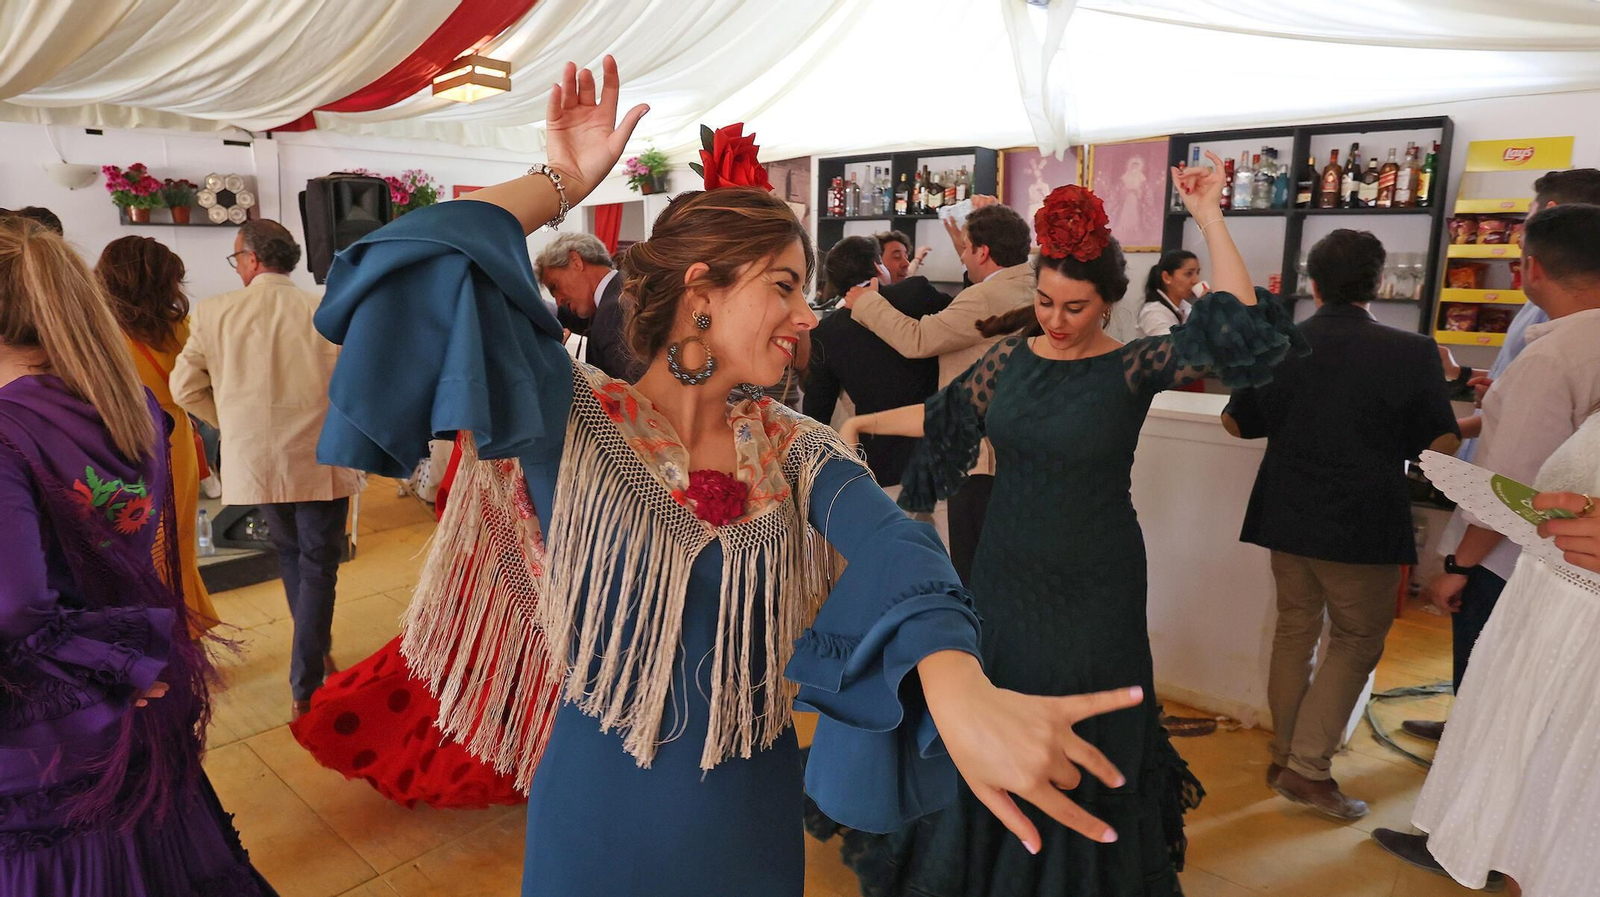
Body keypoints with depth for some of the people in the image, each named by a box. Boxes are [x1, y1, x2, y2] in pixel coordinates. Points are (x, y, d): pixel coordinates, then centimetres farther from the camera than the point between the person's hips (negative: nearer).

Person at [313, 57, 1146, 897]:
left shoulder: (796, 451, -7)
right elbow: (434, 262, -24)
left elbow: (890, 552, -27)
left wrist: (961, 690, -46)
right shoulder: (576, 420, -14)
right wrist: (562, 181, -11)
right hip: (602, 807, -2)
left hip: (755, 809, 3)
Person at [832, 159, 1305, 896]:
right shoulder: (1010, 356, 0)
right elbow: (944, 415, 10)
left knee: (1084, 739, 13)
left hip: (1093, 587, -3)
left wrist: (1209, 219, -24)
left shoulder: (1134, 366, -11)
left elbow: (1236, 331, -23)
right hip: (1006, 576, 4)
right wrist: (863, 422, 10)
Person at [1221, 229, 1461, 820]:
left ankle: (1285, 757, 27)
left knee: (1294, 631, 17)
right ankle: (1309, 767, 7)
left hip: (1287, 518, 4)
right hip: (1364, 527, -4)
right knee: (1358, 642, 11)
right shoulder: (1410, 352, -12)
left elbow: (1236, 424, 8)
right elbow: (1443, 445, -7)